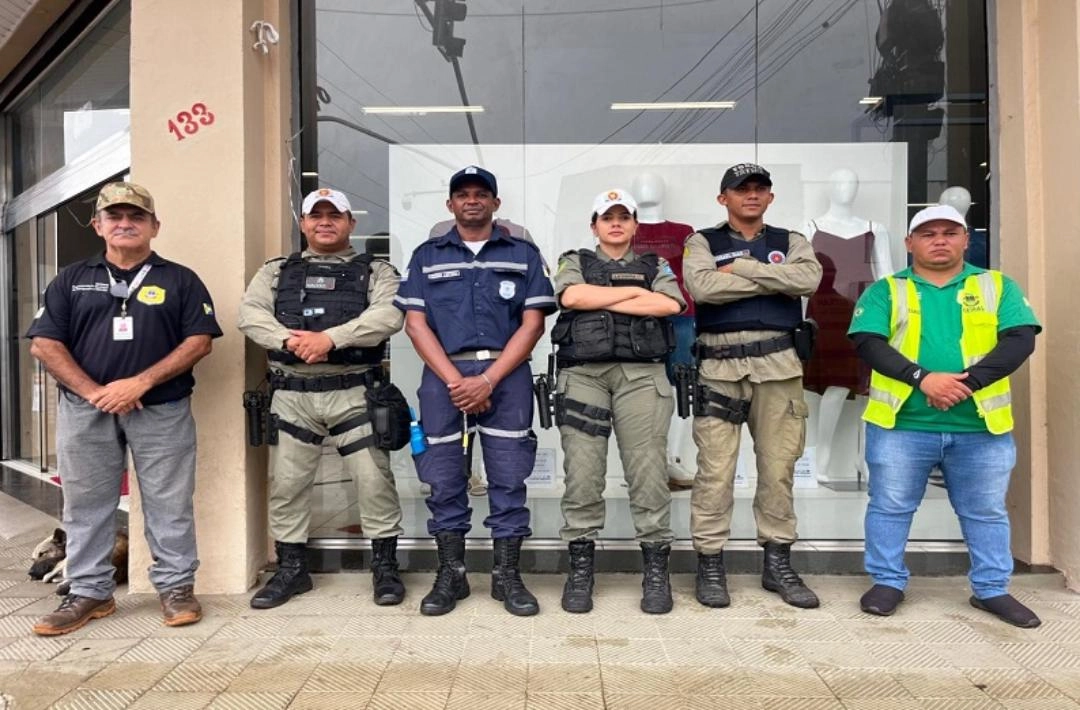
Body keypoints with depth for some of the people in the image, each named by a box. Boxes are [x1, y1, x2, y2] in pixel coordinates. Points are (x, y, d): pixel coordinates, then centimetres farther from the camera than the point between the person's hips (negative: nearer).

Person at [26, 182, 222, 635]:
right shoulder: (72, 279, 11)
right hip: (85, 409, 3)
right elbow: (44, 344, 4)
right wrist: (94, 391, -10)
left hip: (162, 410, -2)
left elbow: (199, 341, -4)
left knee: (169, 503, 2)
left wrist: (140, 383, -14)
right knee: (86, 504, 9)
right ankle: (89, 592, 22)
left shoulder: (180, 280, 4)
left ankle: (176, 586, 15)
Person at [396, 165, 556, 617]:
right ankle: (450, 575, 17)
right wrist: (455, 380, -9)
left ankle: (508, 576, 13)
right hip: (443, 377, 1)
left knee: (508, 480, 2)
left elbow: (533, 324, 2)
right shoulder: (427, 256, 14)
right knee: (444, 481, 5)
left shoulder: (523, 255, 11)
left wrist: (487, 380, -10)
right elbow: (415, 324, 4)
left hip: (506, 377, -1)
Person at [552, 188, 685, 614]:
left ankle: (656, 571, 7)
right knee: (581, 474, -2)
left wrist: (601, 301, -3)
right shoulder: (575, 263, 18)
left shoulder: (654, 266, 19)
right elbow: (572, 297, -5)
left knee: (648, 473, -3)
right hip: (583, 375, 0)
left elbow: (670, 304, -3)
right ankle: (580, 570, 8)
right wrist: (634, 291, 0)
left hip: (641, 375, 0)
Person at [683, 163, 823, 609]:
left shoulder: (790, 242, 16)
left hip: (778, 364, 3)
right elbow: (701, 286, -13)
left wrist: (742, 267, -8)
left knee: (779, 468, 8)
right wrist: (775, 281, -6)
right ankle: (710, 565, 9)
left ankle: (778, 564, 21)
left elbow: (809, 279, -6)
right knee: (716, 470, -2)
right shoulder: (703, 242, 9)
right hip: (720, 365, -2)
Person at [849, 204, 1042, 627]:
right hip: (901, 424, -1)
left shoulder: (998, 287, 9)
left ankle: (992, 589, 29)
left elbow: (1020, 340, -4)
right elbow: (868, 344, -8)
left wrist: (969, 380, -17)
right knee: (890, 507, 6)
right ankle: (888, 582, 22)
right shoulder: (885, 291, 5)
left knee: (987, 512, 13)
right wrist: (923, 378, -20)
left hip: (980, 426, 2)